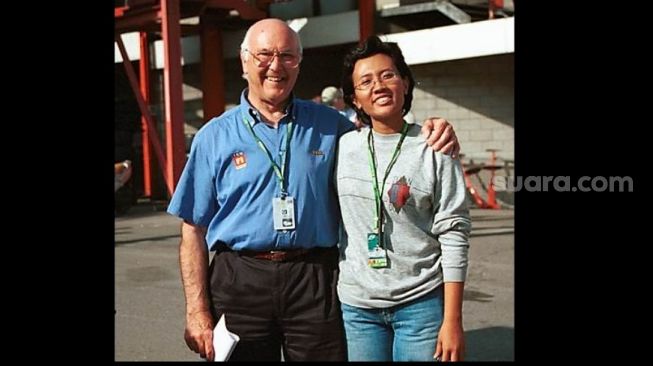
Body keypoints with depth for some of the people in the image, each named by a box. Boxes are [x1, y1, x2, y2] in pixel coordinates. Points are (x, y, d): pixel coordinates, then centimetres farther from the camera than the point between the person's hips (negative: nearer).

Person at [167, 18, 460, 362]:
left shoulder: (328, 125, 8)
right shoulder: (214, 136, 3)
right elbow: (194, 231, 3)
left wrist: (434, 133, -1)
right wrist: (197, 311, -4)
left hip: (315, 281, 1)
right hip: (239, 279, 0)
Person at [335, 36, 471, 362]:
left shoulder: (434, 150, -6)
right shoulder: (342, 147, 3)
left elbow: (453, 236, -7)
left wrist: (453, 320, -10)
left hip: (422, 304, -2)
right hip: (356, 307, 3)